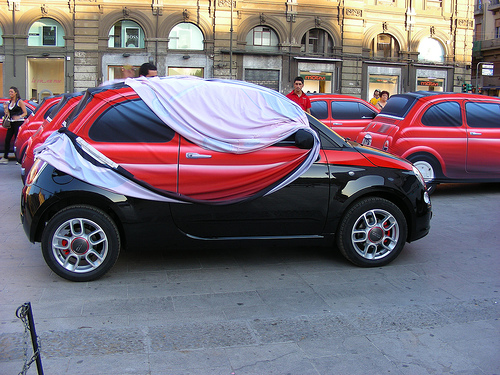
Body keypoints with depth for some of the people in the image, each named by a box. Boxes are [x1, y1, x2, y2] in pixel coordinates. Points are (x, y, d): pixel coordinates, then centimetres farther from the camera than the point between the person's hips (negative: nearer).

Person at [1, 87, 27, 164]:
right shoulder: (9, 102, 15)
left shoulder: (19, 102, -2)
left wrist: (19, 117, -19)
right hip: (11, 123, 6)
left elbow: (25, 113, -4)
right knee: (7, 139, 2)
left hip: (19, 123, -6)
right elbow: (8, 114, 14)